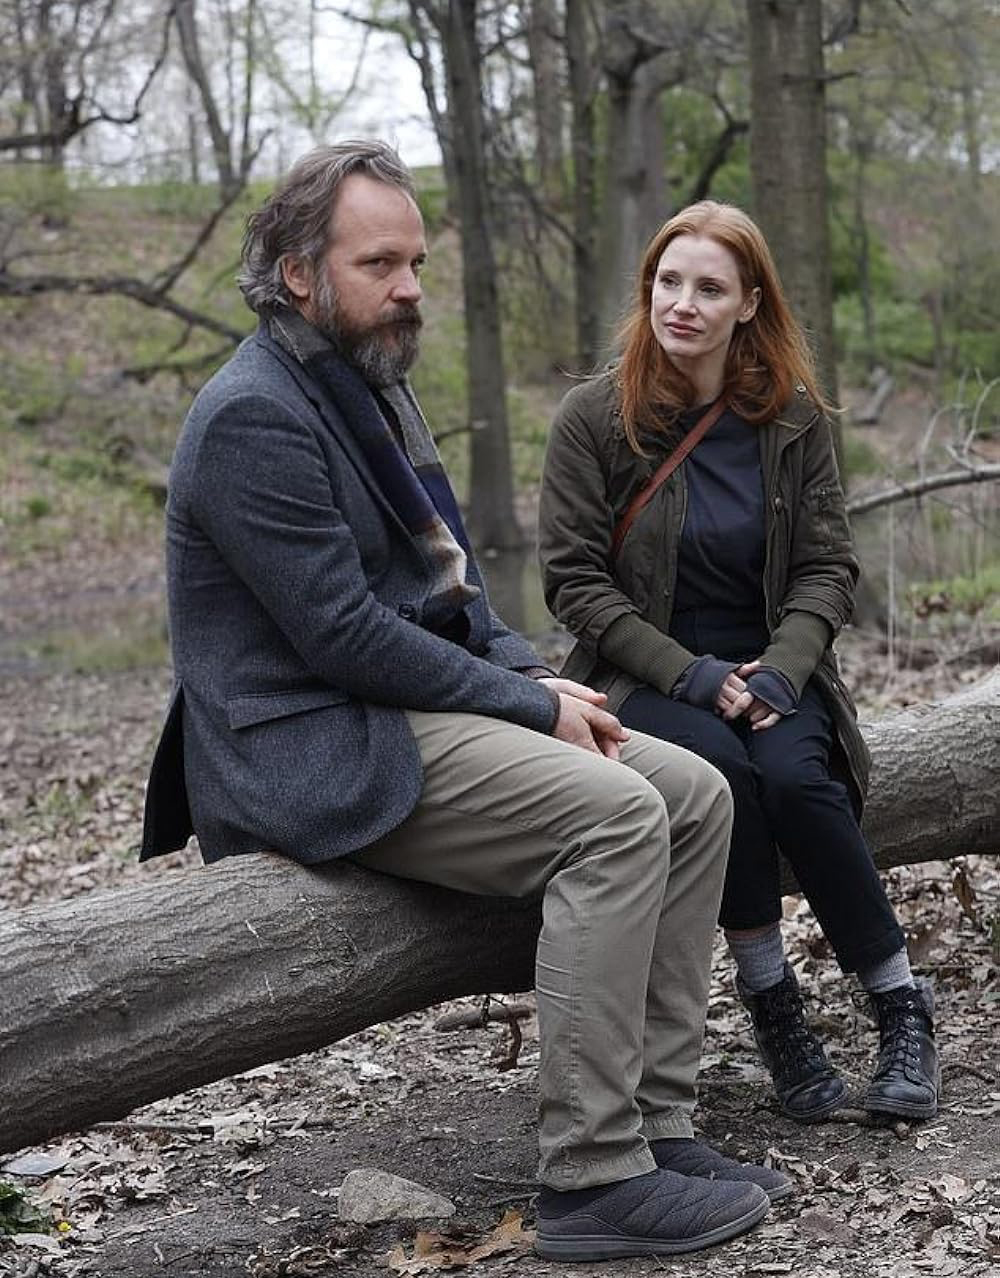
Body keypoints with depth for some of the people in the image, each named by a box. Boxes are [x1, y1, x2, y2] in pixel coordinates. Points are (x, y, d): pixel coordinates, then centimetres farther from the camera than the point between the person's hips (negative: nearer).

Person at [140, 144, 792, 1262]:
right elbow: (341, 634, -21)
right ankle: (593, 1176, -20)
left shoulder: (371, 387, 17)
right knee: (616, 816, -25)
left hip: (411, 711, 10)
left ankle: (653, 1126, 0)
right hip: (314, 751, -10)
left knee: (694, 795, -1)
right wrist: (528, 705, -14)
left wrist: (534, 677, 3)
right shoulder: (254, 414, -15)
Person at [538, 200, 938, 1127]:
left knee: (795, 775, -30)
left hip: (770, 668, 2)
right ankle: (772, 1010, -17)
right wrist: (690, 674, -18)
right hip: (644, 677, -1)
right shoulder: (593, 417, -5)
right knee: (721, 768, -33)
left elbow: (827, 567, 3)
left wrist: (781, 669, -16)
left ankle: (901, 1008, -13)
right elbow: (572, 578, -8)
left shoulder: (793, 418, 3)